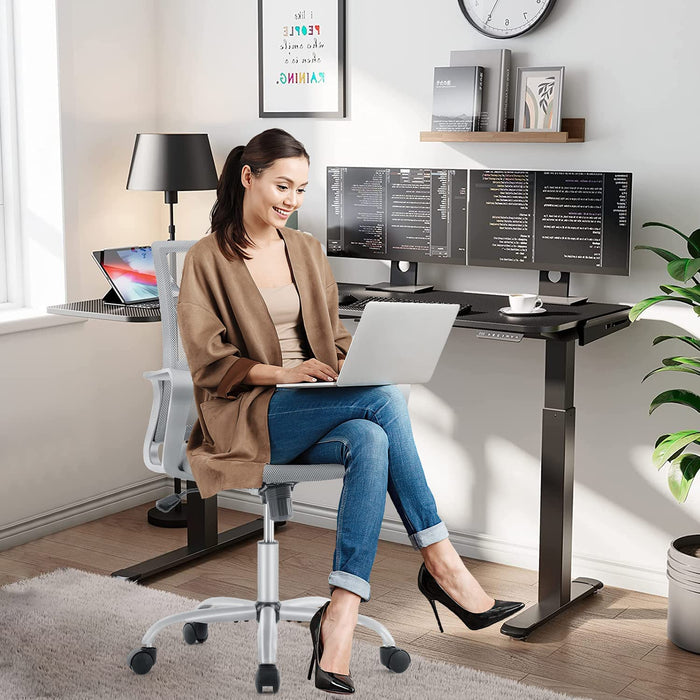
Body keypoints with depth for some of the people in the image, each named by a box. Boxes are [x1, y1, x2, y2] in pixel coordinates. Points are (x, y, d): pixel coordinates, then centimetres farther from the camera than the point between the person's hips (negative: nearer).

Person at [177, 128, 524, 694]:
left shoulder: (307, 251, 17)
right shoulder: (208, 259, 1)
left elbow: (335, 340, 19)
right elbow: (209, 362, -6)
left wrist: (349, 366, -5)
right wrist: (283, 373, -22)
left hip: (317, 419, 5)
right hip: (248, 420, -5)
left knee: (371, 442, -32)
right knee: (383, 395, -30)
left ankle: (341, 617, -36)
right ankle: (441, 564, -25)